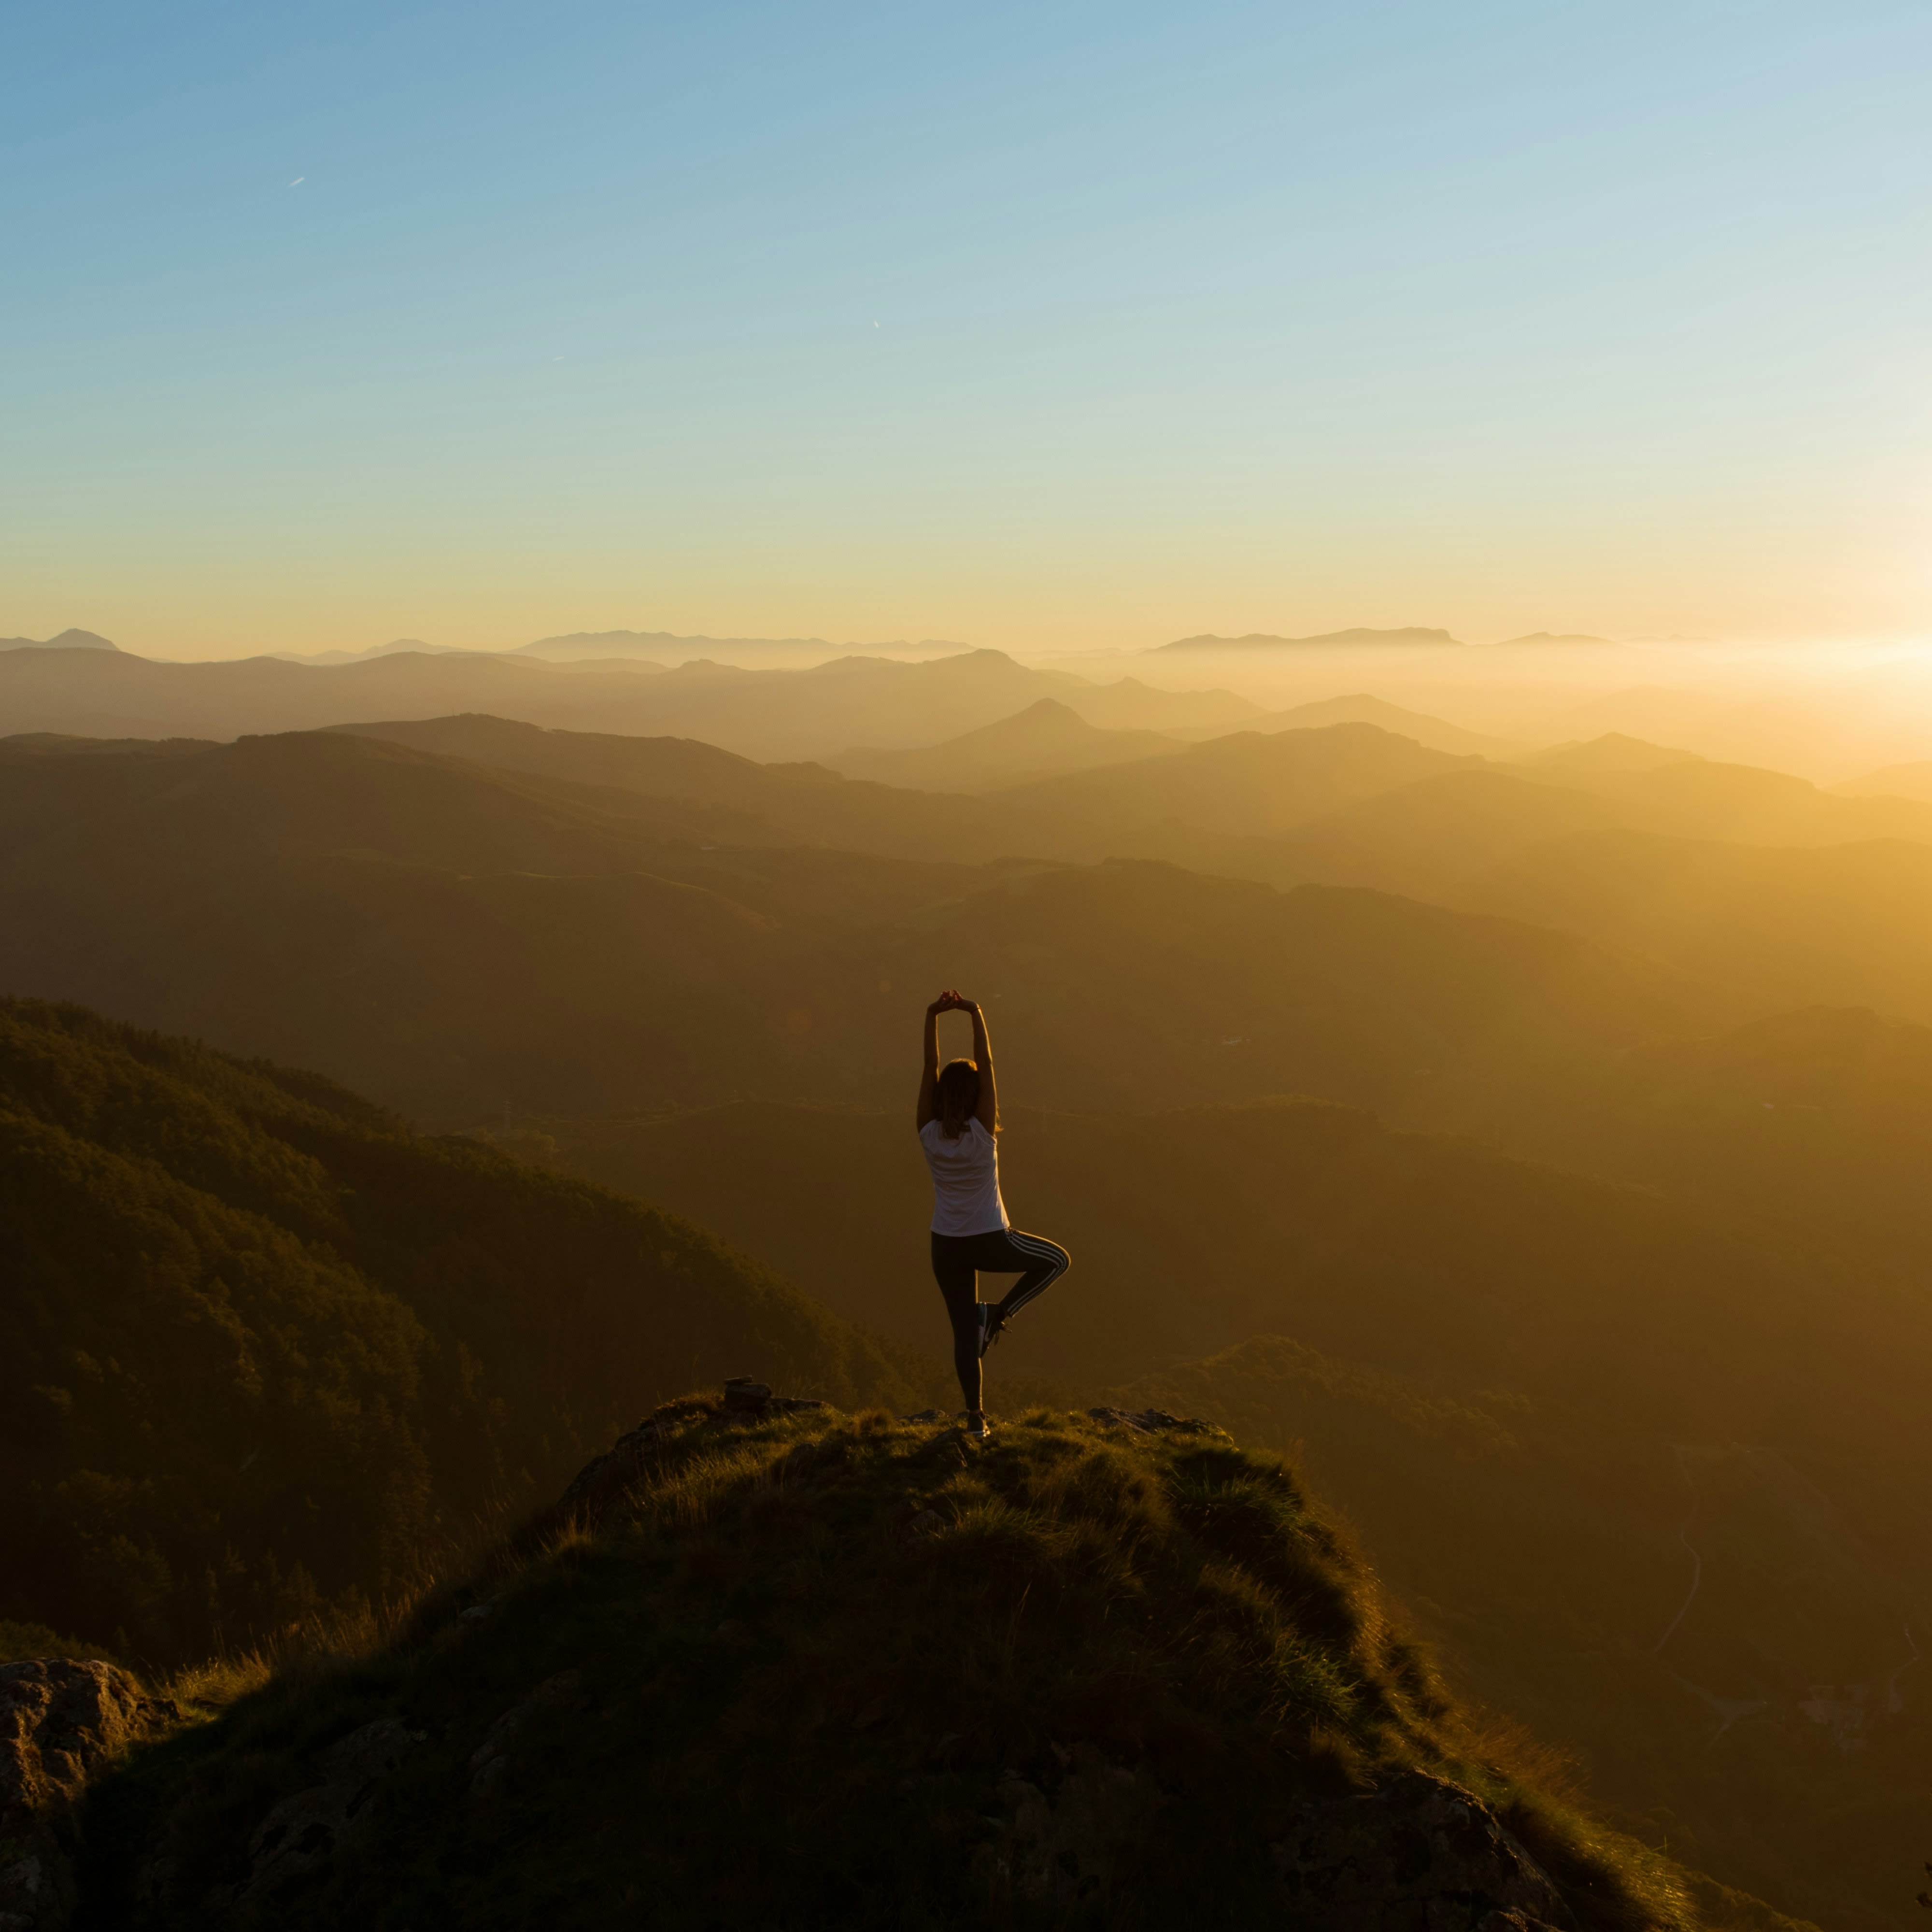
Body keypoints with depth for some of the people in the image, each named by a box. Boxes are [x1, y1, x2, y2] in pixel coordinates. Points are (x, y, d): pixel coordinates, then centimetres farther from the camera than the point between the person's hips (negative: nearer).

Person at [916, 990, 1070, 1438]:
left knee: (964, 1329, 12)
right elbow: (987, 1067, -19)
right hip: (991, 1241, -3)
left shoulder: (929, 1133, -11)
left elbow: (929, 1070, -12)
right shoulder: (982, 1132, -17)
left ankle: (975, 1415, 15)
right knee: (1056, 1260, 20)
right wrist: (976, 1016, -20)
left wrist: (932, 1017, -17)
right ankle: (999, 1314, 8)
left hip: (947, 1245, 3)